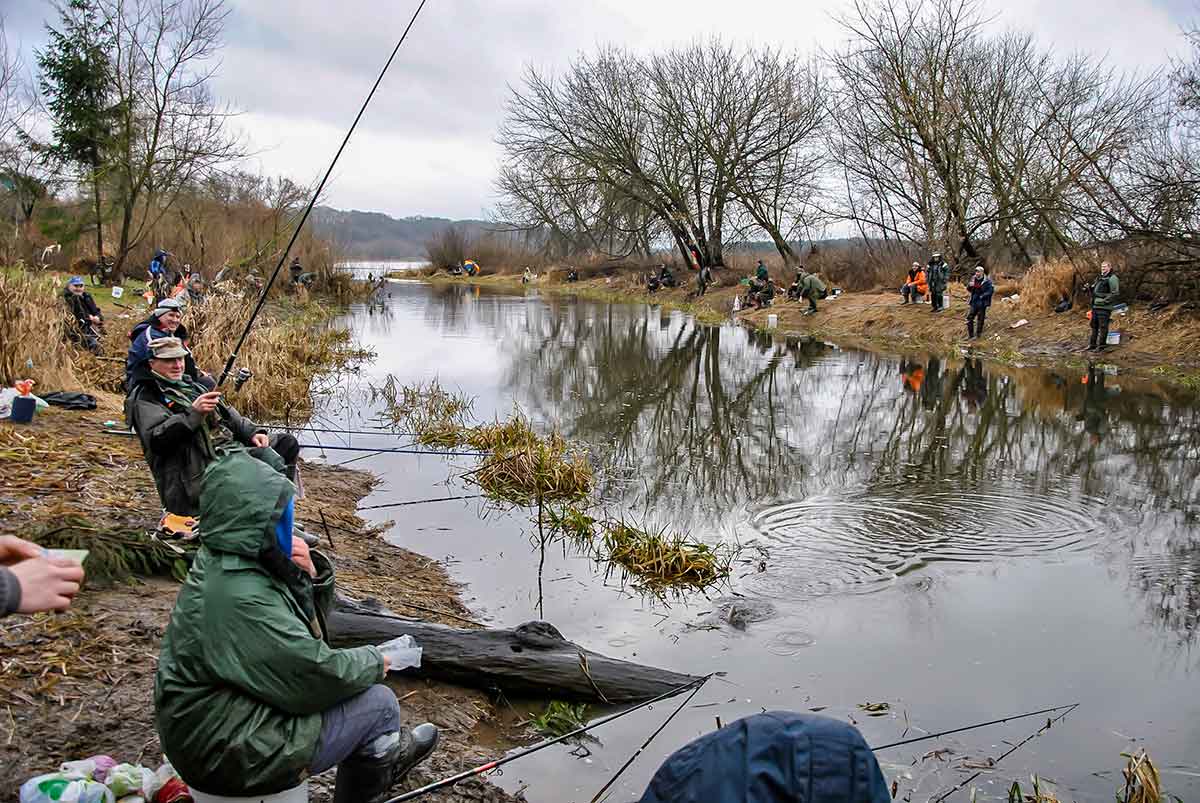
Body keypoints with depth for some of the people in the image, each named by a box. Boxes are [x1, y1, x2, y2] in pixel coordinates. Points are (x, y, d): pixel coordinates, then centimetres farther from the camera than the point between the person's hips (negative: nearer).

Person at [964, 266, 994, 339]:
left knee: (980, 319, 5)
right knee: (969, 318, 5)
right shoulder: (973, 279, 5)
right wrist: (969, 286, -8)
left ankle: (977, 335, 16)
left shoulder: (987, 281, -11)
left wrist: (983, 296, -23)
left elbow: (990, 291, -13)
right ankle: (970, 335, 16)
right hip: (974, 302, 5)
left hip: (982, 303, -5)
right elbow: (969, 290, 13)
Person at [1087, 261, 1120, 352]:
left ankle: (1102, 345, -2)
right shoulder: (1099, 278, 19)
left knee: (1103, 326, -6)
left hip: (1104, 307, -9)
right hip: (1095, 306, 9)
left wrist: (1106, 300, -18)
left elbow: (1115, 293, -15)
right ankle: (1092, 344, 20)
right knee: (1094, 325, 13)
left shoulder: (1112, 278, -8)